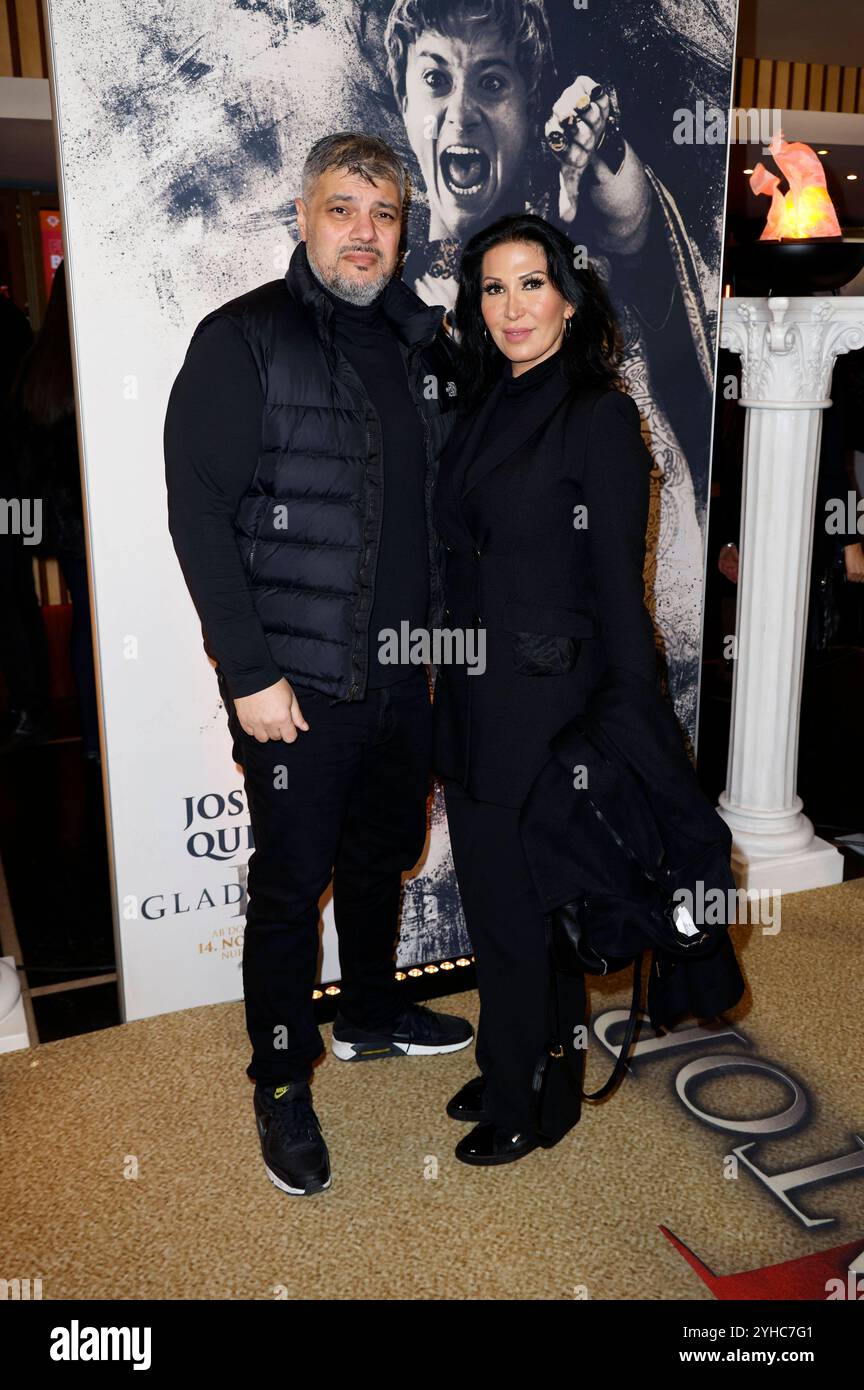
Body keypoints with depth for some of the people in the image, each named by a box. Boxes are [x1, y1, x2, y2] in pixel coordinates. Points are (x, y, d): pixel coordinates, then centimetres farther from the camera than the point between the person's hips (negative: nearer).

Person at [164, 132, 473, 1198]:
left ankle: (371, 1014, 44)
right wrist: (249, 674, -17)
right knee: (291, 887, 6)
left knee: (382, 858, 21)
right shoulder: (243, 339, -9)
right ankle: (282, 1083, 26)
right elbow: (198, 512, -14)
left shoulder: (422, 343, 9)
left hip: (404, 677, 6)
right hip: (295, 687, -6)